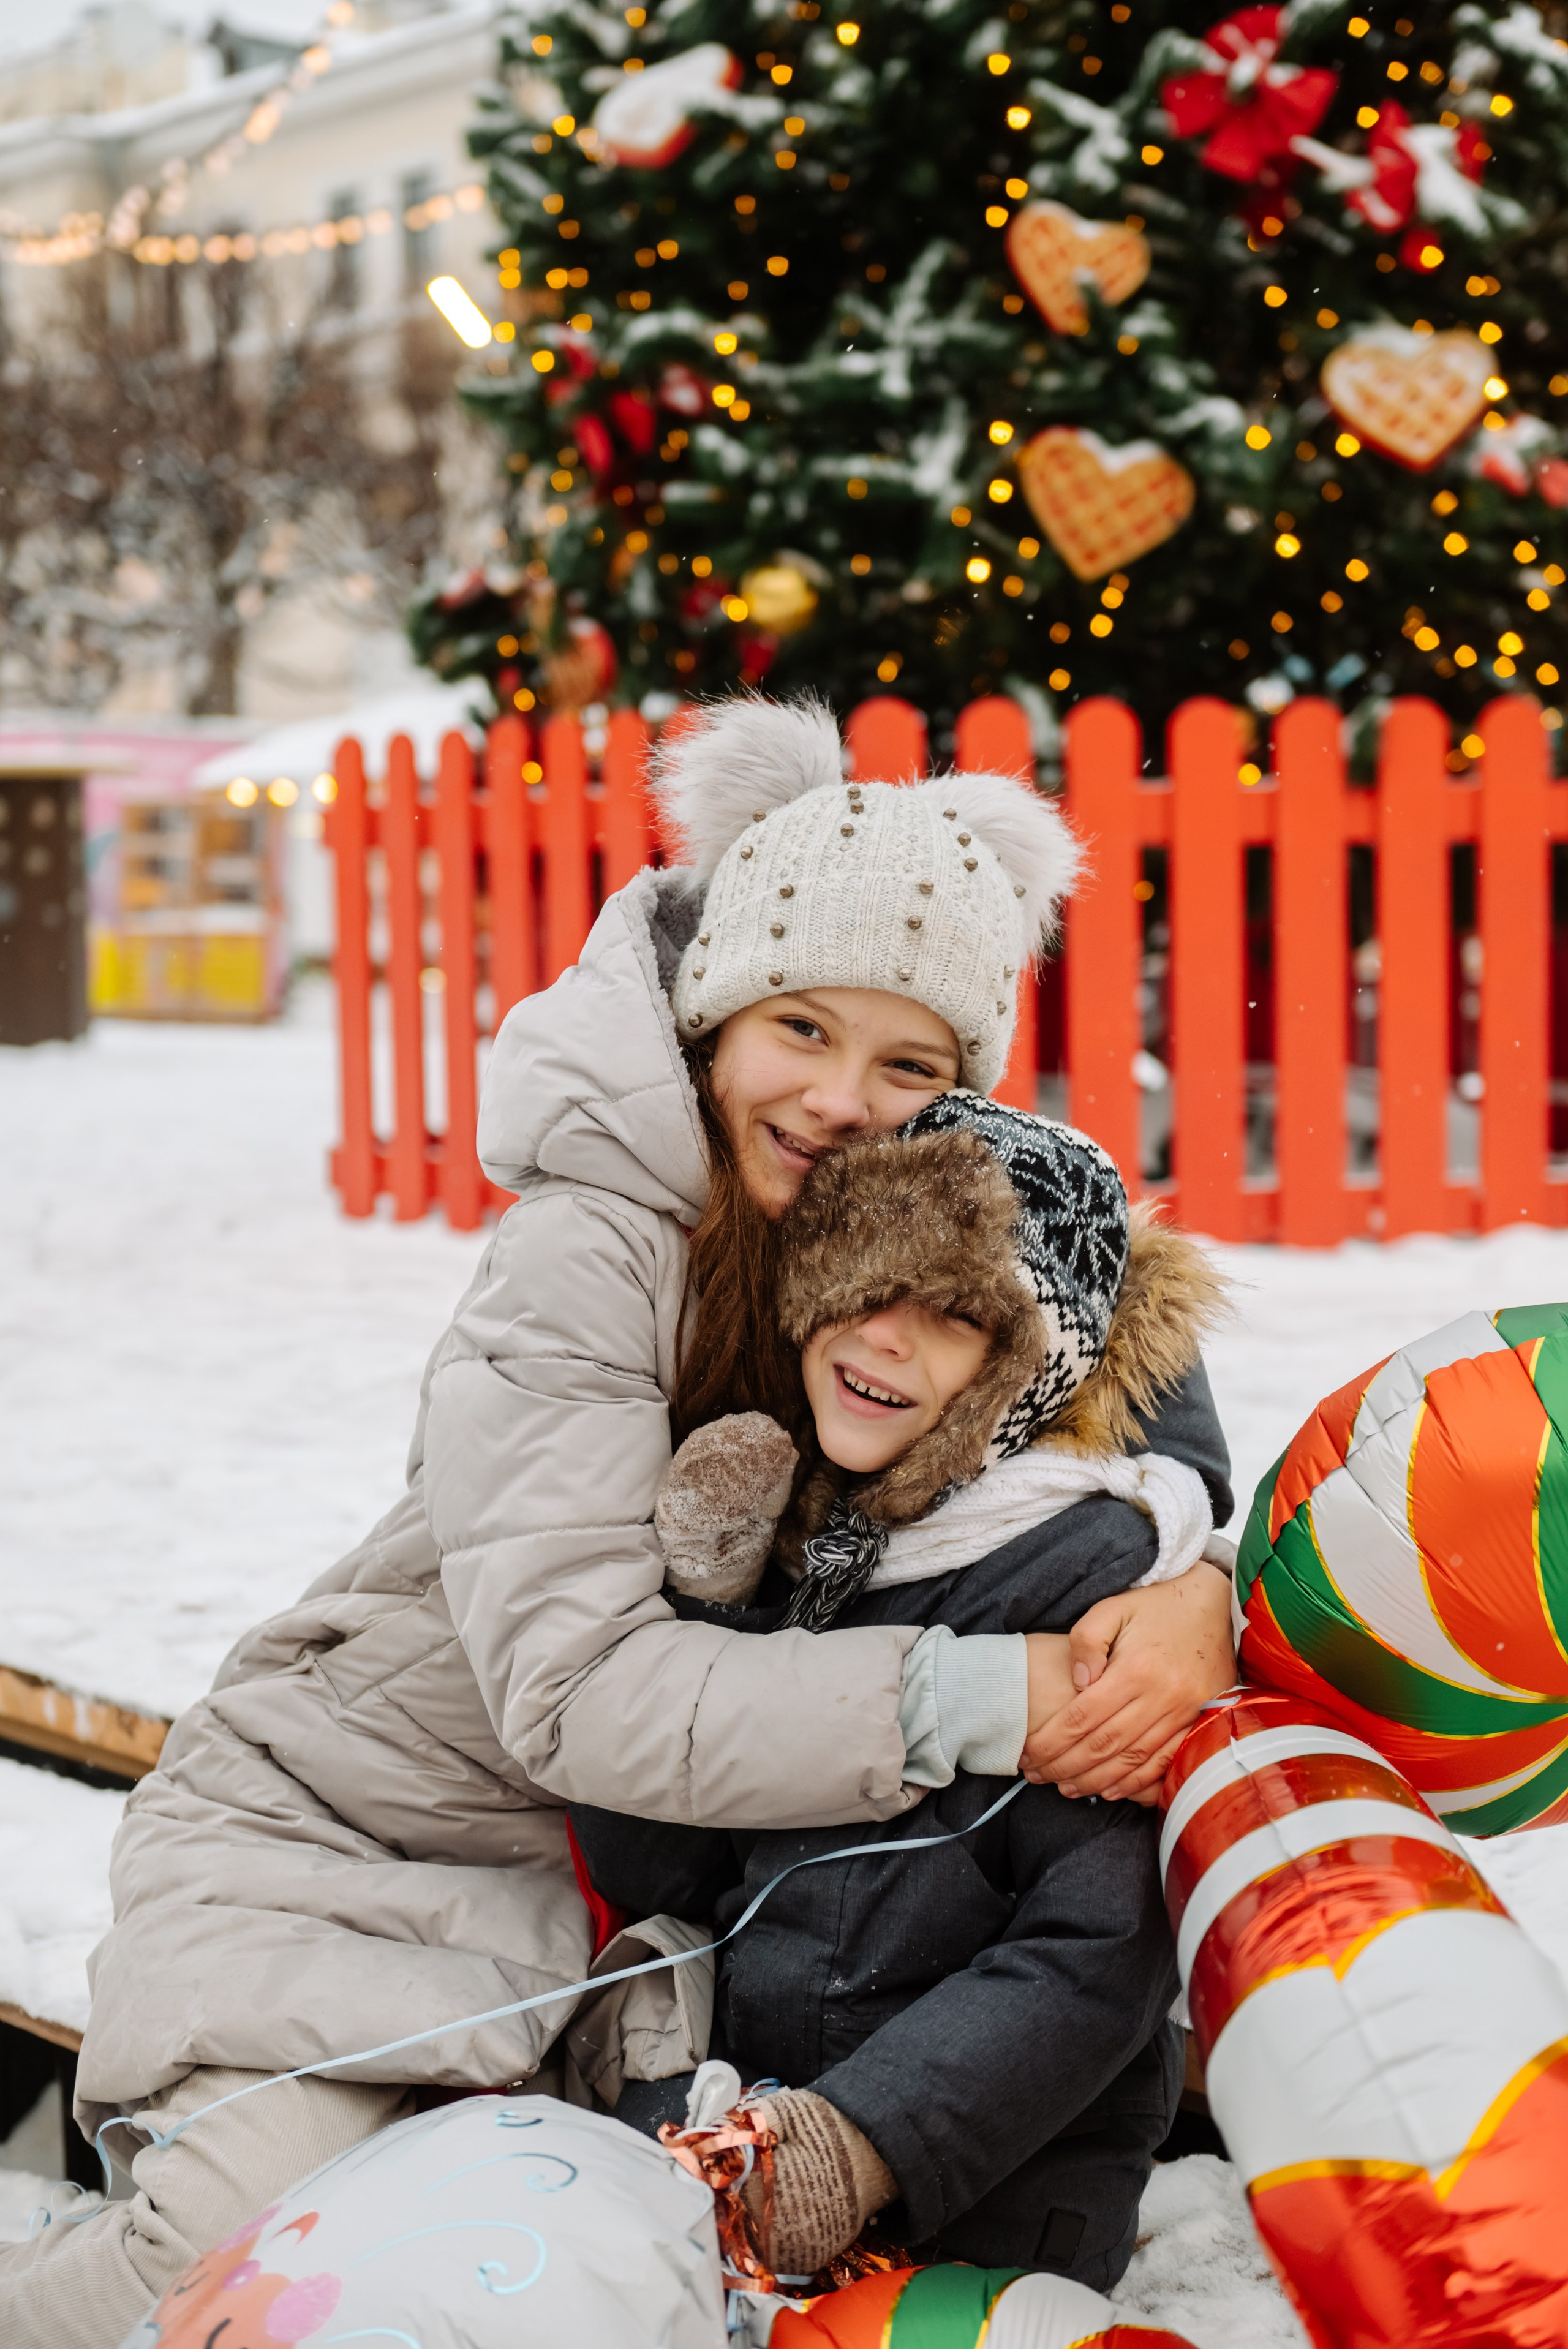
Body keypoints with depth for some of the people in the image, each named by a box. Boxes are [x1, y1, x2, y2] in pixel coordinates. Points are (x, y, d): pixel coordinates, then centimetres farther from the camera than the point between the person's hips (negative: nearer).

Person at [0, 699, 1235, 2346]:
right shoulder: (583, 1258, -23)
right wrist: (965, 1696, -37)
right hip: (332, 1826, -6)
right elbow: (575, 1689, -31)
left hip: (619, 1883, 7)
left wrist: (1194, 1589, -26)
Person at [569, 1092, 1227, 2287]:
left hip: (979, 2198, -5)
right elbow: (644, 1870, 5)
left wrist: (858, 2144, -24)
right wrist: (697, 1598, -6)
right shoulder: (787, 1534, 8)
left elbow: (1097, 1960, -14)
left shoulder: (1102, 1572, -10)